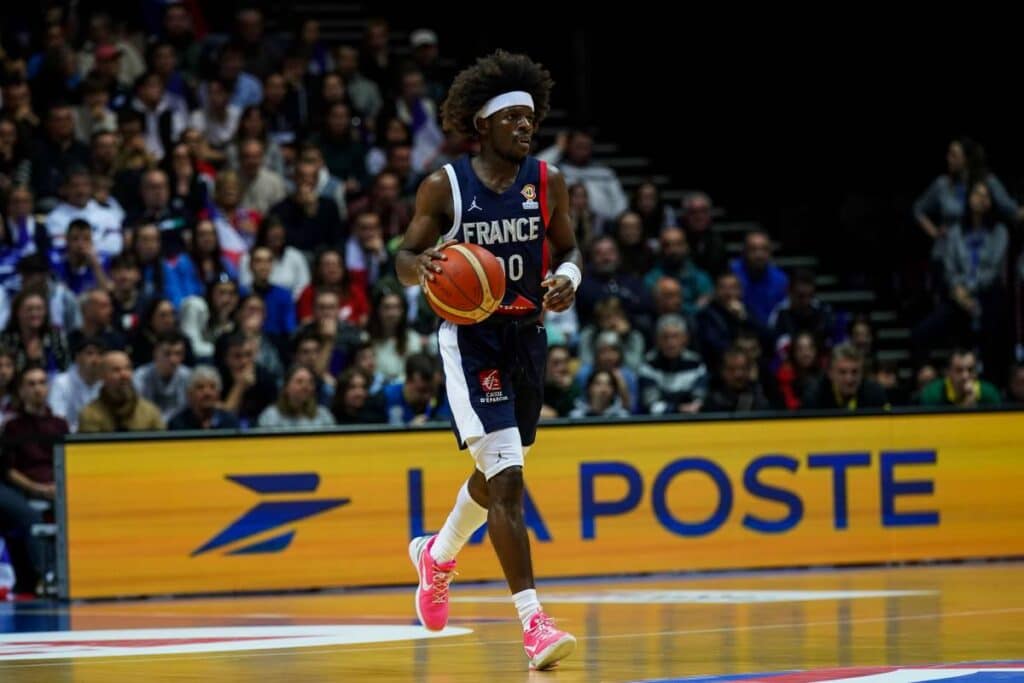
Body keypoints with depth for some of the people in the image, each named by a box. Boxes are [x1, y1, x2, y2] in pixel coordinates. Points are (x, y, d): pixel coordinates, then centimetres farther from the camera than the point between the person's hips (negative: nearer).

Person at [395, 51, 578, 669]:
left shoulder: (548, 183, 1)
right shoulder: (444, 188, -7)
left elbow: (569, 251, 9)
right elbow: (405, 260, 0)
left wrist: (567, 279, -14)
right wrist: (422, 265, -24)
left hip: (528, 335, 5)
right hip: (471, 337, -5)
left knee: (496, 472, 21)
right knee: (507, 478, -16)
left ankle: (438, 555, 51)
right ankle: (534, 623, -18)